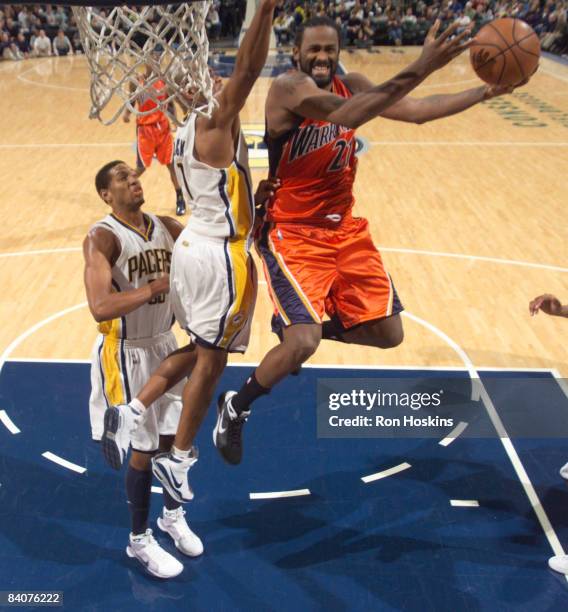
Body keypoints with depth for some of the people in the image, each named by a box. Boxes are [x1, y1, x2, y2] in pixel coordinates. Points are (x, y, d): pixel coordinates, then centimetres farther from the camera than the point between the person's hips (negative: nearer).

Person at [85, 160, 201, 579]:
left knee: (174, 436, 17)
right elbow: (100, 308, -32)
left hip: (166, 344, 6)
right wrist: (156, 287, -37)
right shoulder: (102, 238, -20)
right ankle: (139, 540, 25)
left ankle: (173, 516, 42)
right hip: (127, 354, -6)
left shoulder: (165, 226, 1)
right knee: (145, 449, 4)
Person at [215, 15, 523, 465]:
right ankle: (234, 409, 8)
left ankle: (298, 325, 31)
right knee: (303, 344, -20)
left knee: (388, 334, 7)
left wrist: (485, 93, 3)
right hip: (292, 233, -7)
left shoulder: (350, 85, 5)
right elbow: (347, 115, -35)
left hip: (345, 230, 7)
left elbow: (416, 110, 8)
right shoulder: (289, 87, -17)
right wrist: (420, 69, -43)